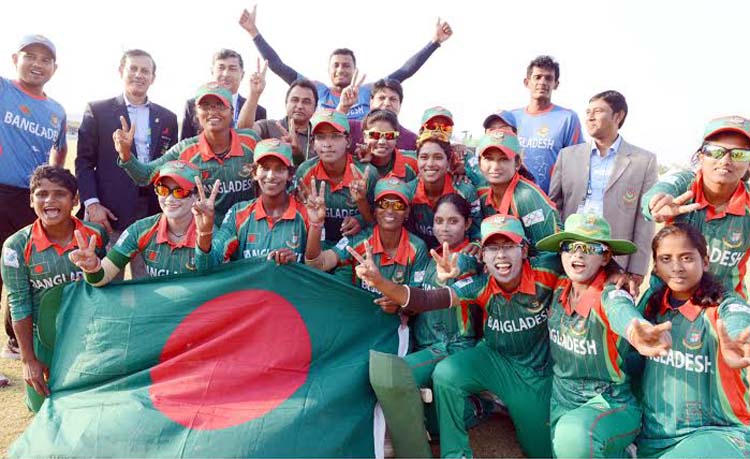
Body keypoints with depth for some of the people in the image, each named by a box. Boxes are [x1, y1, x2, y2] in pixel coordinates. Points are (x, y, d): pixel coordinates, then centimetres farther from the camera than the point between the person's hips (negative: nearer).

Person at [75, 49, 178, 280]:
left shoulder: (167, 118, 14)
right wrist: (91, 203, -8)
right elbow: (84, 161, 3)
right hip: (108, 213, -2)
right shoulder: (97, 111, 6)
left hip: (153, 215, 2)